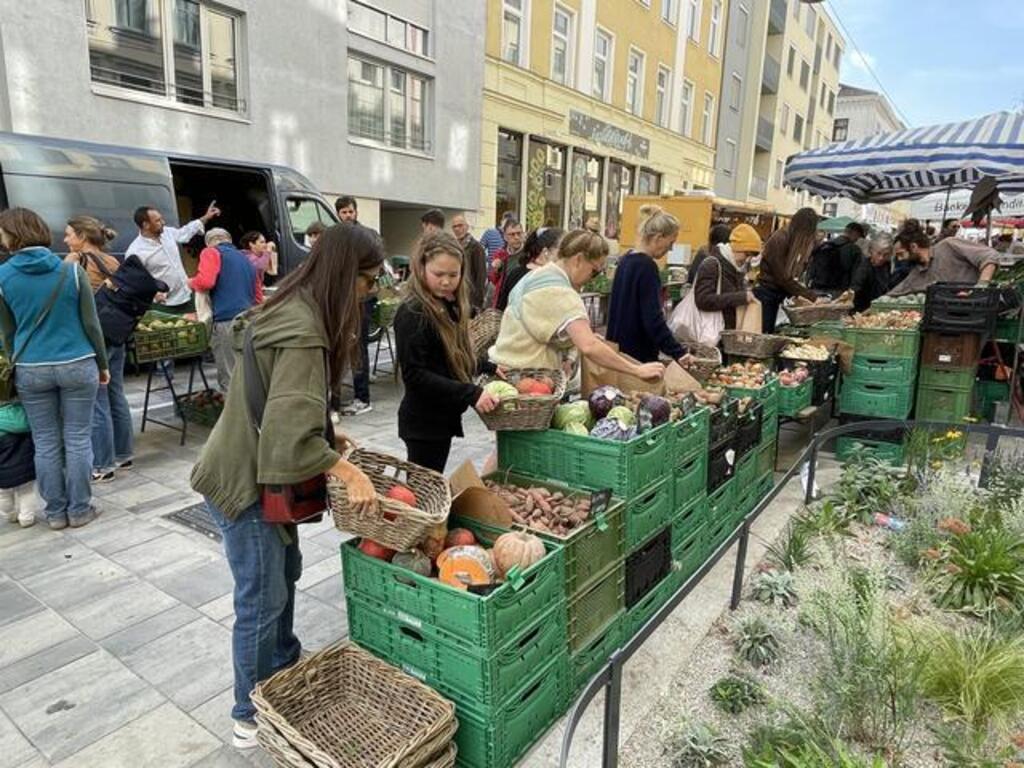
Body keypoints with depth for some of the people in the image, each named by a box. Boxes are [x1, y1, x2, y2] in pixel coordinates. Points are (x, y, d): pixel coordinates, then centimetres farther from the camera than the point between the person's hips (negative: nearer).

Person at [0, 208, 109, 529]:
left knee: (46, 443, 11)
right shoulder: (71, 270, -6)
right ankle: (79, 510, 15)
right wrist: (103, 364, 8)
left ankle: (55, 512, 20)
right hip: (77, 366, -1)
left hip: (31, 370, 1)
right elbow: (90, 323, -3)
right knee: (78, 439, 8)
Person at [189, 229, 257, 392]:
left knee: (229, 379, -4)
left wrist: (191, 283, 10)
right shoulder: (246, 259, 27)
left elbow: (205, 281, -9)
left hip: (227, 322, -7)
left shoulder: (211, 252, 7)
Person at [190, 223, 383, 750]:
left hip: (256, 469, 10)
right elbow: (290, 430, -33)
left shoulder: (293, 308, 6)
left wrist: (332, 433, 11)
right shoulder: (303, 331, -27)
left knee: (285, 571, 23)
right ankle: (251, 717, 26)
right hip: (245, 481, -10)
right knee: (262, 599, 5)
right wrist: (348, 472, -28)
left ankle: (284, 670, 44)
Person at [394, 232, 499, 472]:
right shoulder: (413, 314, -18)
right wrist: (471, 394, -27)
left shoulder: (449, 307, 8)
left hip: (443, 417, 8)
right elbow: (414, 375, -23)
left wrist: (489, 367, 9)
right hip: (423, 422, -8)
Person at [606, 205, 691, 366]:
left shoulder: (626, 260, 8)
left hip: (619, 347, 9)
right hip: (638, 353, -9)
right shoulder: (647, 266, -18)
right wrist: (679, 353, -22)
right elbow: (653, 320, -23)